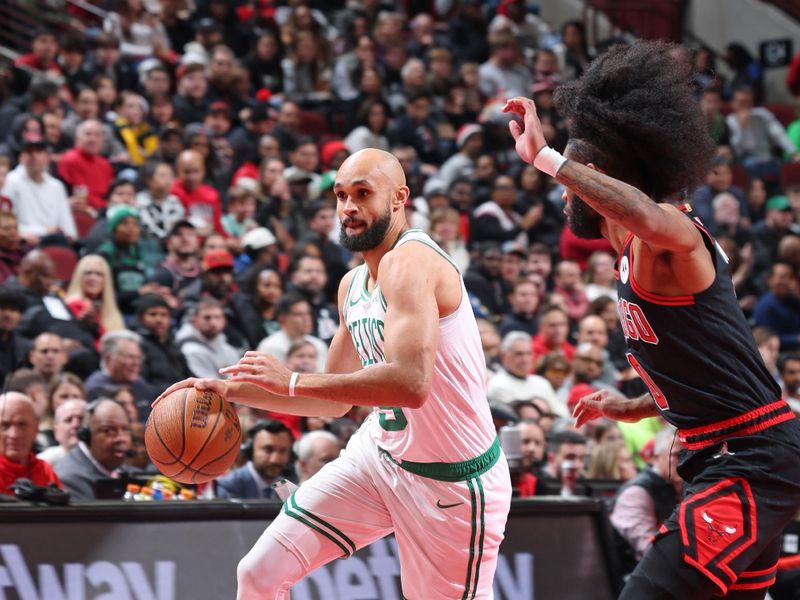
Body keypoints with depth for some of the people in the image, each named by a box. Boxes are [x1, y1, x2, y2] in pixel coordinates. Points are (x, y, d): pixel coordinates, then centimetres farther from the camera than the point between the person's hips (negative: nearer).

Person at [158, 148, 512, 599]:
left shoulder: (410, 261, -21)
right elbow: (335, 400, 18)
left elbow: (411, 383, -35)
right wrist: (231, 390, 8)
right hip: (379, 455, 8)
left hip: (451, 478, -8)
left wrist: (292, 381, -30)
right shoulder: (352, 285, 8)